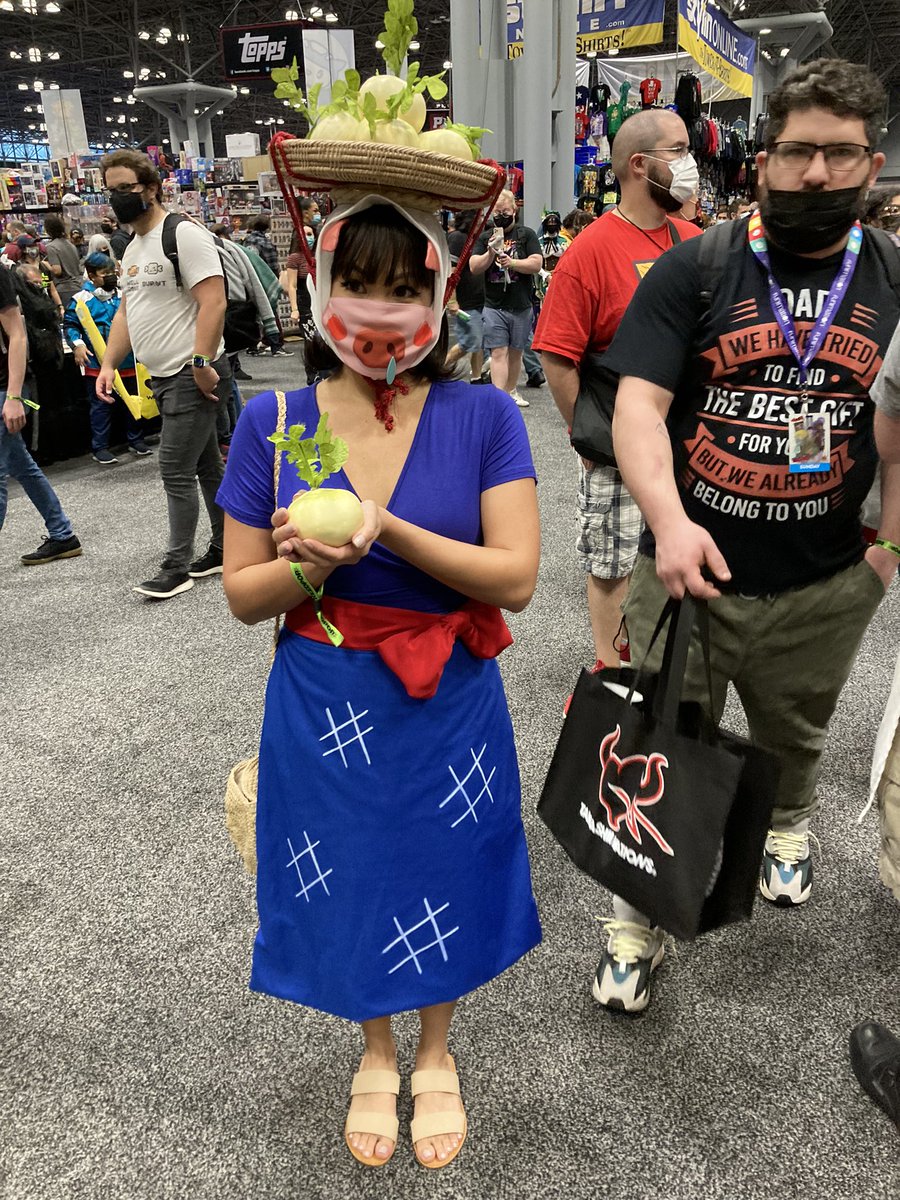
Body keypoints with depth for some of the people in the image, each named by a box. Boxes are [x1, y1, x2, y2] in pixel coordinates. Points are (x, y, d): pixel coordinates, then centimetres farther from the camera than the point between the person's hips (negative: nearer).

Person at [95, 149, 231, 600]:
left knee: (176, 470, -8)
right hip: (165, 377, 9)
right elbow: (126, 312, 21)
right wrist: (108, 365, 11)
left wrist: (201, 364, -25)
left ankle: (177, 566, 1)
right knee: (207, 465, 14)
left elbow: (213, 302, -19)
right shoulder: (132, 250, 17)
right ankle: (226, 550, 23)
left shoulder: (183, 235, -11)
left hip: (193, 376, -9)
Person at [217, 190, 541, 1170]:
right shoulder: (272, 423, -6)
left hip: (448, 706, 0)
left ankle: (435, 1055, 50)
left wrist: (387, 531, -29)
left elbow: (516, 577, -17)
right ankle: (376, 1054, 50)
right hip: (324, 708, 1)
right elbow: (242, 595, -3)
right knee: (350, 881, 18)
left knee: (442, 877, 17)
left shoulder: (483, 417, -10)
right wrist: (308, 566, -25)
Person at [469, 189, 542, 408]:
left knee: (516, 352, 12)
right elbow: (474, 268, 1)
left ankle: (511, 391, 29)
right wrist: (491, 253, -15)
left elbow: (536, 264, -5)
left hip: (521, 306, 1)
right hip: (494, 306, 0)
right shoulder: (484, 238, 9)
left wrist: (512, 263, -19)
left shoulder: (527, 234, 4)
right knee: (498, 352, -9)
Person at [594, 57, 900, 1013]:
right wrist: (668, 520, -29)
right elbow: (638, 403, -14)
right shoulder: (696, 269, -6)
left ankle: (786, 829, 57)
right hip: (689, 569, -2)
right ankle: (640, 916, 27)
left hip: (823, 585, 3)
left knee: (793, 737, 26)